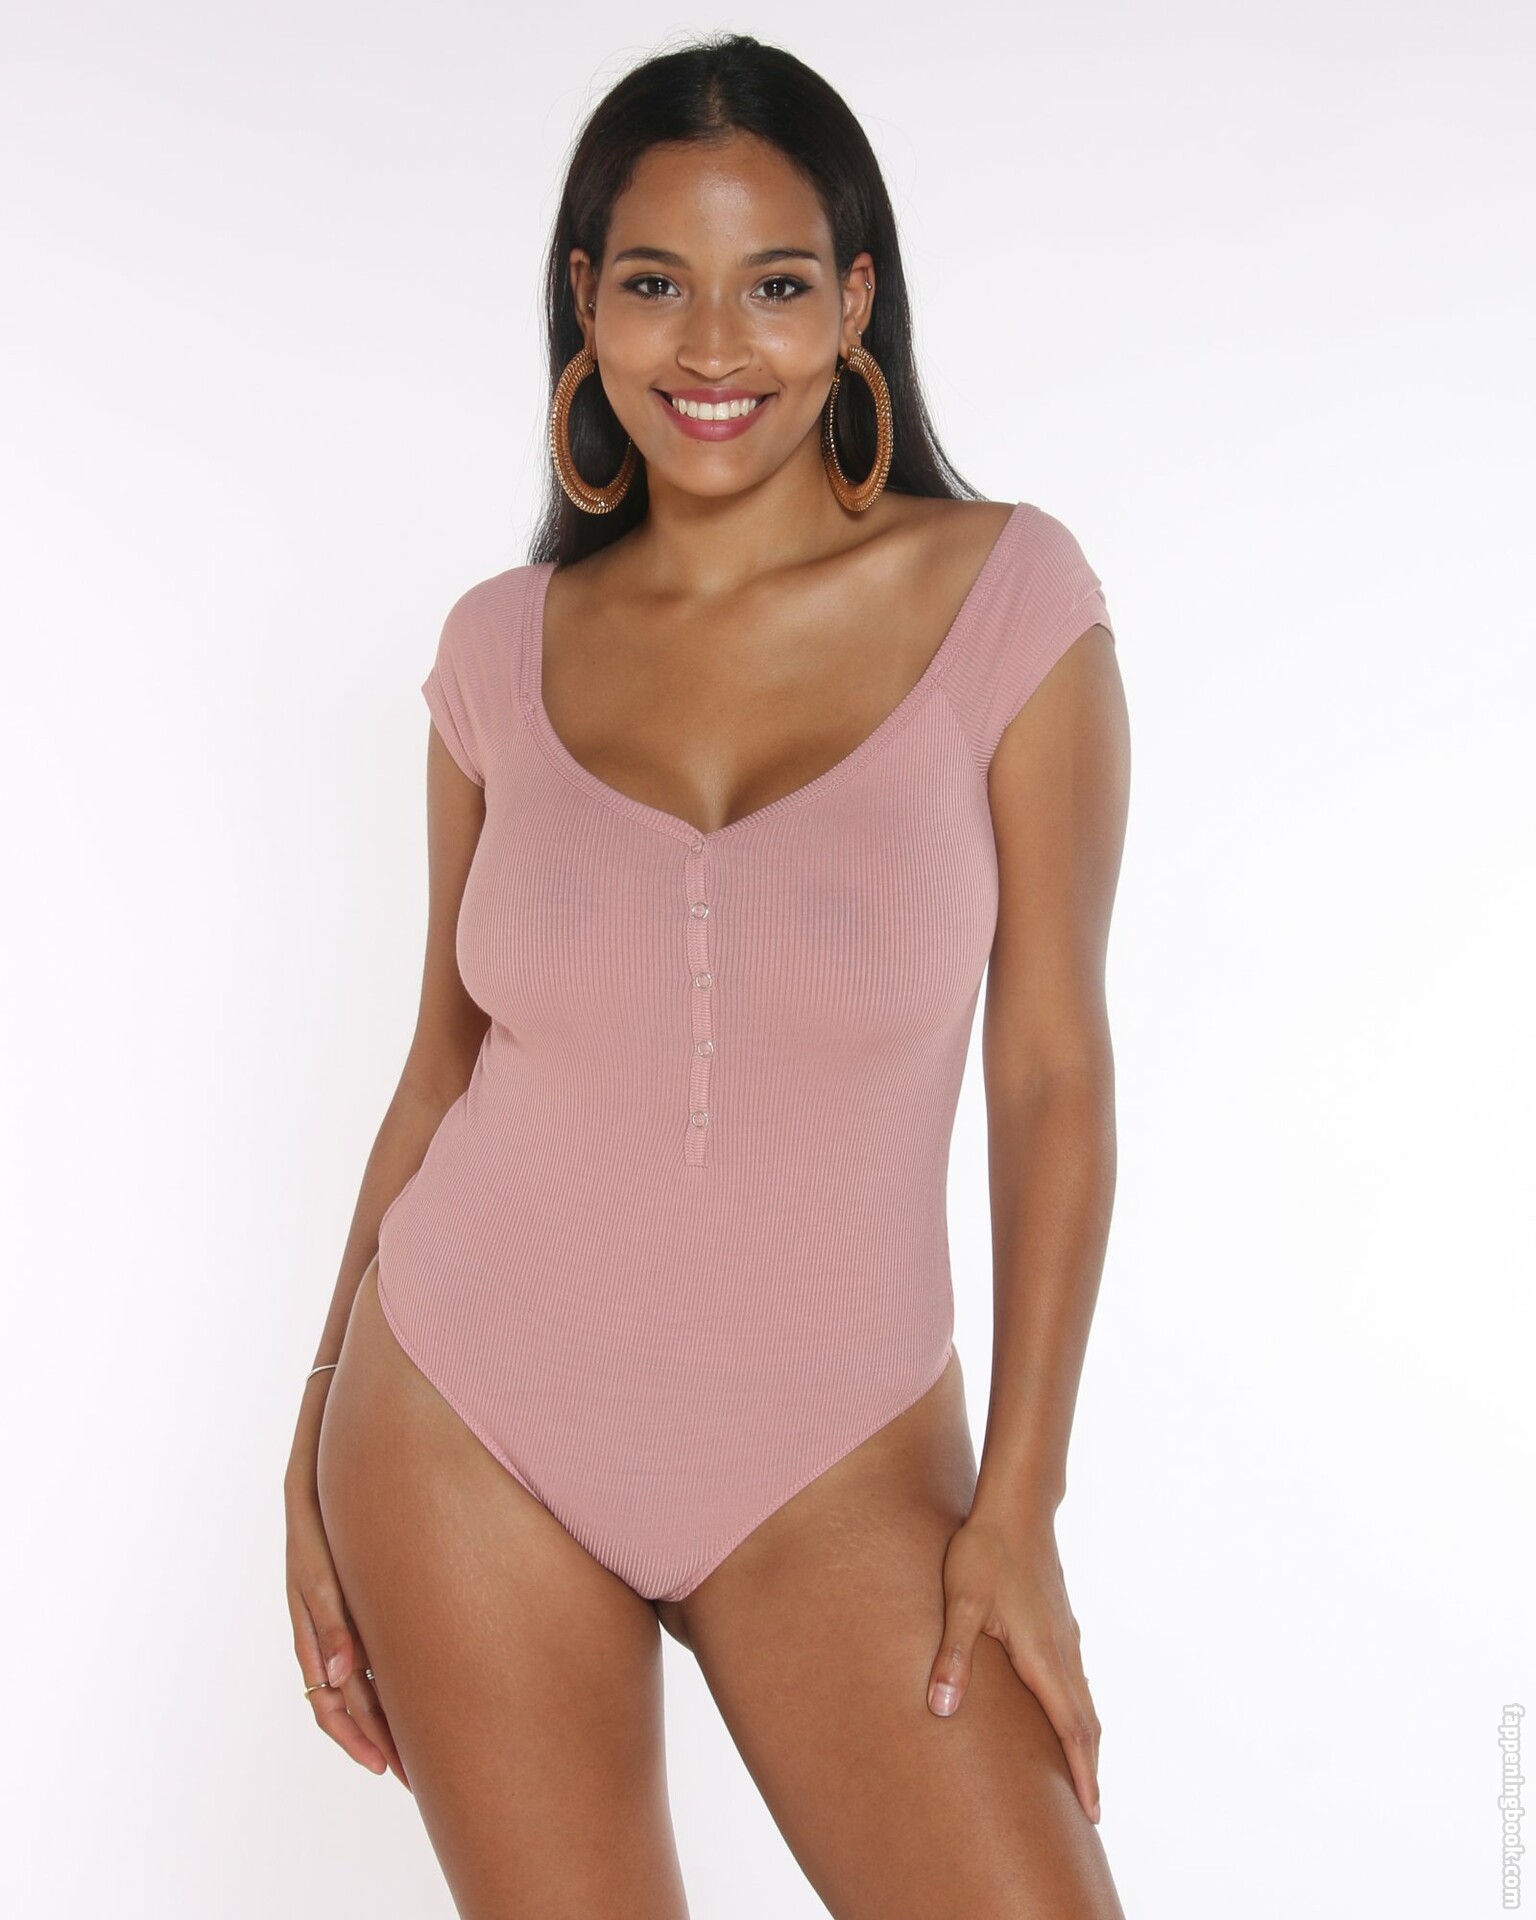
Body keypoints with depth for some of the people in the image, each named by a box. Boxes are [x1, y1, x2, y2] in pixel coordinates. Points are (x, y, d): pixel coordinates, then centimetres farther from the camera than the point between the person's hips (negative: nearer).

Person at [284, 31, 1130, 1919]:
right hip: (466, 1426, 2)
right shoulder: (504, 645, 0)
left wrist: (1017, 1503, -7)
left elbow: (1051, 1069, -6)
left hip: (832, 1467, -1)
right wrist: (319, 1452, 7)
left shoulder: (1003, 595, -7)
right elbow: (444, 1060, 8)